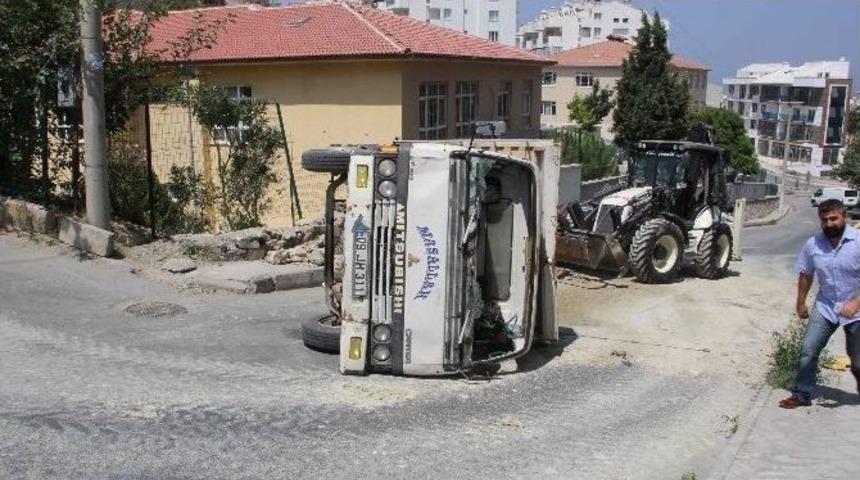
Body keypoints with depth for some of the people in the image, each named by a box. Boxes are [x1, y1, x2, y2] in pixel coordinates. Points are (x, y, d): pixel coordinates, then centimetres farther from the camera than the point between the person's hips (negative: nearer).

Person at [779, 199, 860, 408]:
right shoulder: (813, 245, -5)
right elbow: (805, 275, 9)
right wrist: (801, 303, 14)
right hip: (825, 307, 3)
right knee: (808, 350, -4)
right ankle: (802, 395, 8)